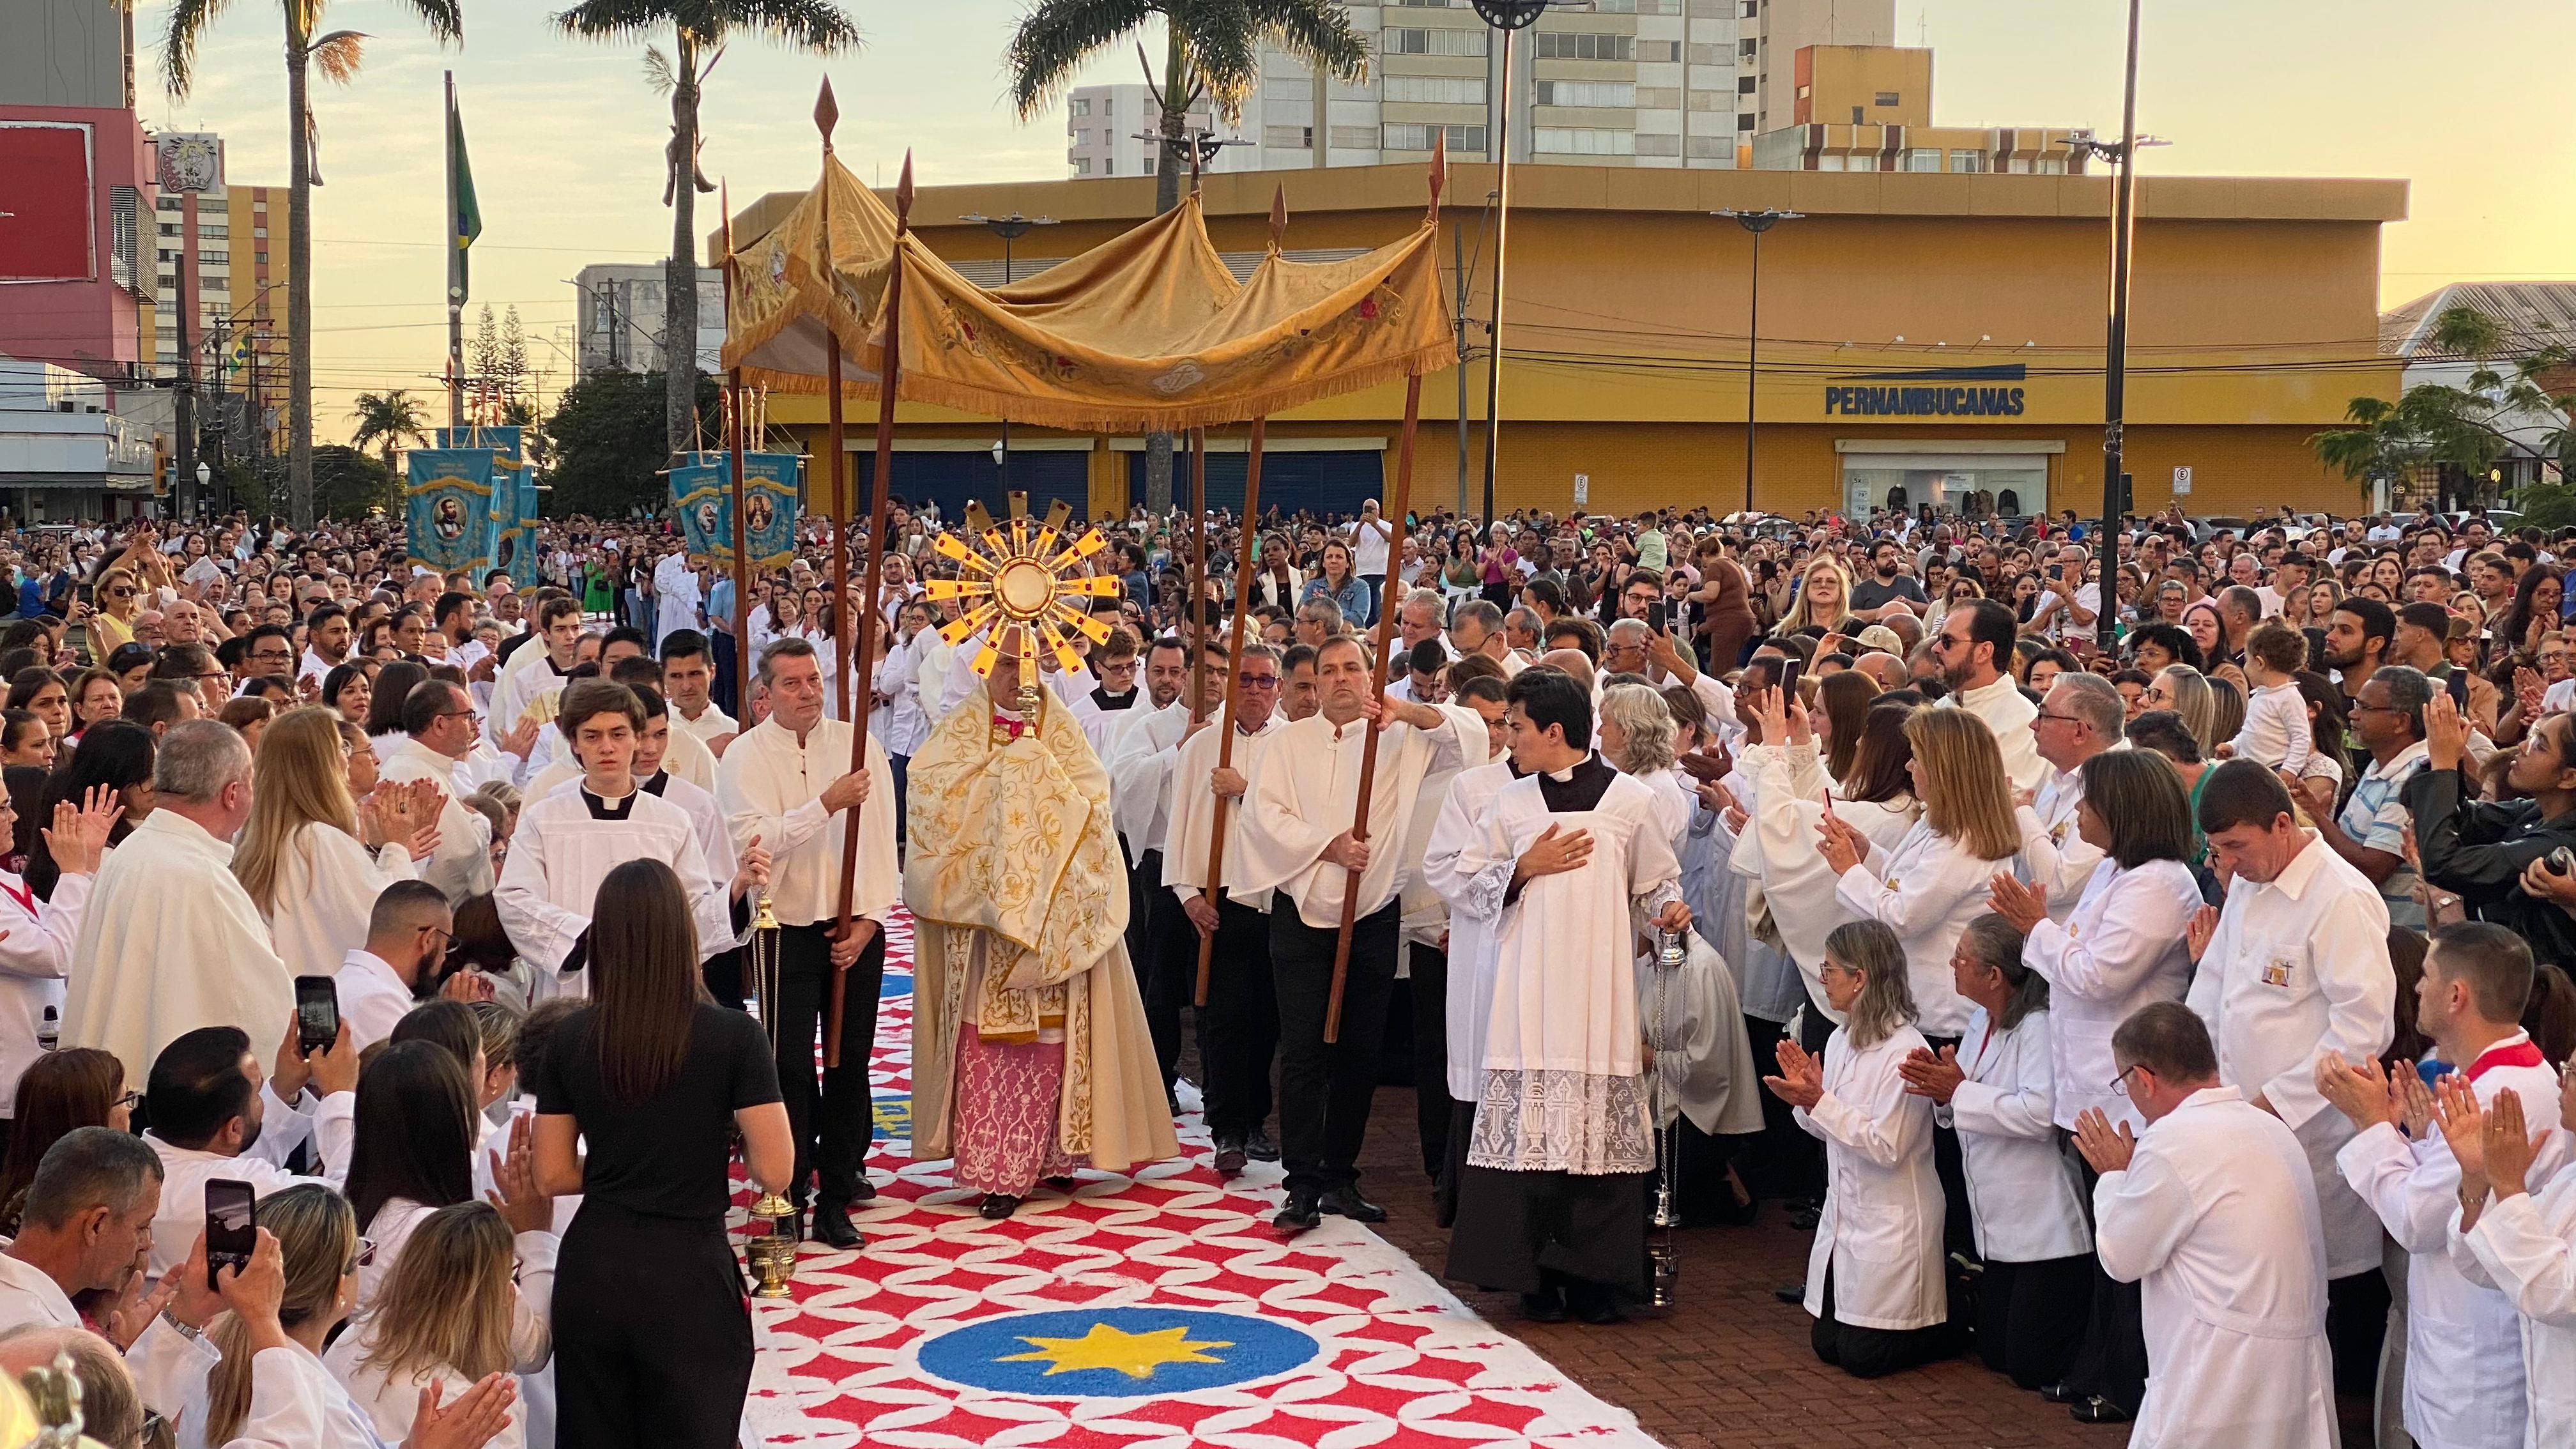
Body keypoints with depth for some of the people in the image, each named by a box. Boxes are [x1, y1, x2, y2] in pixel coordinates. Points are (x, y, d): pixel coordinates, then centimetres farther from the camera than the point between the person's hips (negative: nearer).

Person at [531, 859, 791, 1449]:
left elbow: (552, 1177, 4)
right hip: (689, 1274, -3)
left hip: (591, 1270, 3)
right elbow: (774, 1173, -12)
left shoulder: (571, 1038, -1)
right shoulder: (734, 1036, -12)